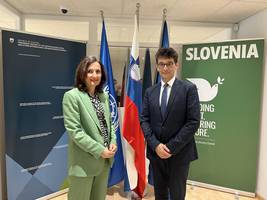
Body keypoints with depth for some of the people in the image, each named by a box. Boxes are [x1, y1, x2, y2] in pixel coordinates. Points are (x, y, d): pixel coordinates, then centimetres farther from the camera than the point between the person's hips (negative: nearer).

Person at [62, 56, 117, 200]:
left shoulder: (104, 96, 8)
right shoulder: (72, 96, -12)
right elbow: (74, 131, -17)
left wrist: (113, 142, -3)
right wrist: (99, 150, -18)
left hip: (104, 160, 6)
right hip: (84, 162, -6)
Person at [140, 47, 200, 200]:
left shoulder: (189, 88, -6)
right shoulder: (150, 91, 6)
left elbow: (193, 122, -12)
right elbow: (144, 120, 2)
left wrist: (171, 147, -14)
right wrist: (155, 145, -11)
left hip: (179, 153, -3)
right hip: (156, 152, 4)